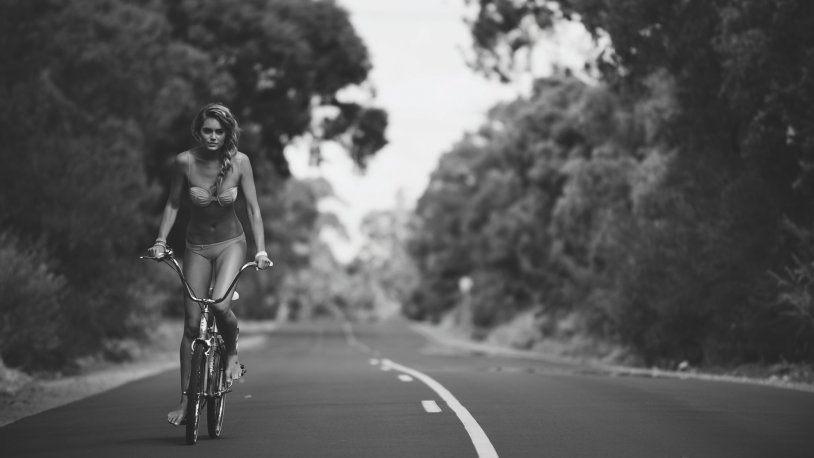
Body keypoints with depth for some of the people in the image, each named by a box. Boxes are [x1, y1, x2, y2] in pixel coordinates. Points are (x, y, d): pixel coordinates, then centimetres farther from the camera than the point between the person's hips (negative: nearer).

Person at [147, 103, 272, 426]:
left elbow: (253, 208, -9)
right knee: (191, 324, 0)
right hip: (197, 247, 1)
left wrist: (261, 250, -16)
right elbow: (172, 205, 0)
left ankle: (233, 353, 5)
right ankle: (185, 398, 11)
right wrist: (160, 241, -8)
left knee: (220, 304, -27)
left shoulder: (239, 162, -13)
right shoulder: (184, 162, -13)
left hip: (231, 244, -1)